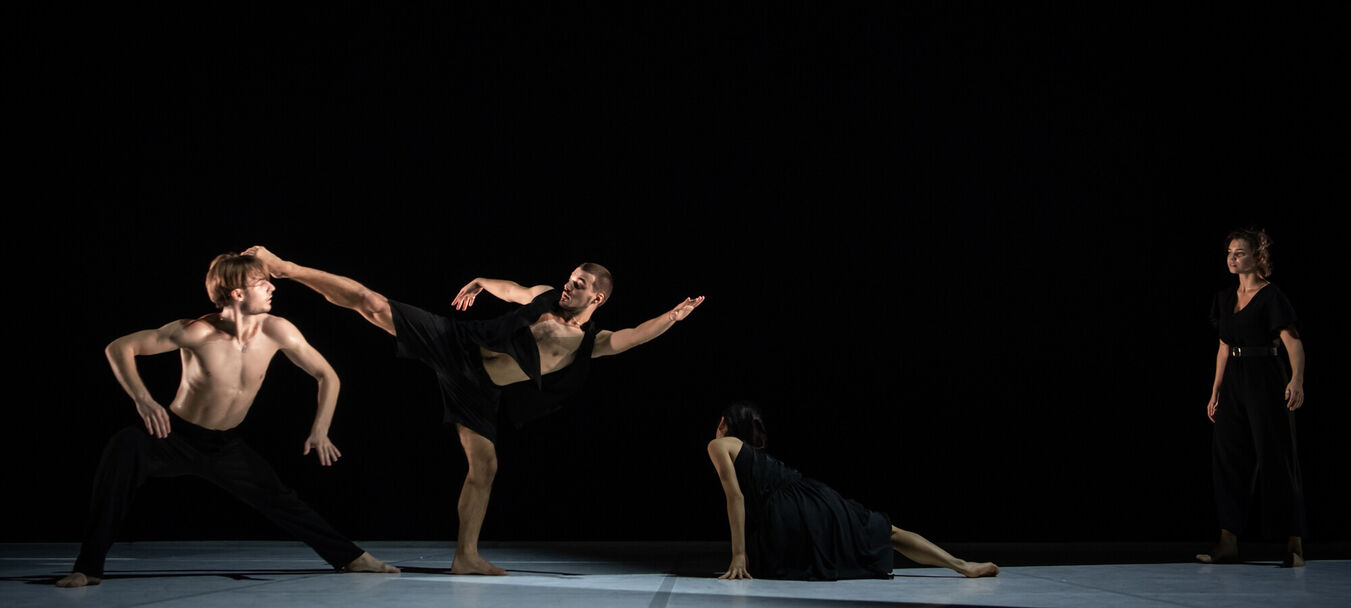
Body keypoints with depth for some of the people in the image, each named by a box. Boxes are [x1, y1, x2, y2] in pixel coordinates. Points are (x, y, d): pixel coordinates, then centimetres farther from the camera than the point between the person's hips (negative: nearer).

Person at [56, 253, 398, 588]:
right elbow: (119, 348, -17)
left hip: (227, 448, 4)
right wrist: (142, 399, -31)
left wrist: (320, 431, -14)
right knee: (124, 448, -33)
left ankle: (351, 558, 27)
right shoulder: (197, 333, -24)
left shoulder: (277, 332, -15)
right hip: (176, 438, -4)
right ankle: (88, 568, -28)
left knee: (281, 502, 7)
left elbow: (327, 377, -3)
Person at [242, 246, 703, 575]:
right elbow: (510, 289, 22)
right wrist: (482, 283, 10)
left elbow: (637, 335, -14)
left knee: (485, 467, -4)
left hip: (477, 390, 1)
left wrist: (673, 316, -24)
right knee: (371, 304, -14)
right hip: (454, 343, -1)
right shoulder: (546, 296, 2)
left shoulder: (589, 345, -2)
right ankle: (283, 267, -8)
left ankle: (466, 556, 9)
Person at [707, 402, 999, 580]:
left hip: (789, 518, -7)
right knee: (891, 534, 15)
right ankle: (964, 566, 6)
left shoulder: (719, 445, 11)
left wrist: (739, 556, -5)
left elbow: (736, 496, -2)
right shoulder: (758, 454, 34)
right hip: (822, 502, 7)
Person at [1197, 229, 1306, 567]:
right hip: (1234, 384, 7)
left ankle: (1294, 544, 2)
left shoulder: (1270, 297, -8)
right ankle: (1228, 542, 7)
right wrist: (1215, 393, 15)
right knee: (1228, 457, 4)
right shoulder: (1226, 298, 13)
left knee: (1275, 459, -4)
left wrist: (1297, 381, -32)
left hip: (1265, 381, -7)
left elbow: (1293, 343, -17)